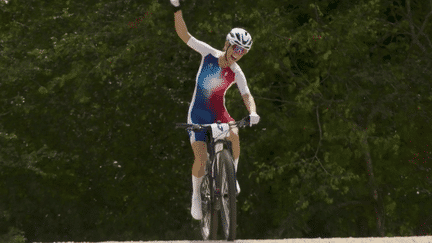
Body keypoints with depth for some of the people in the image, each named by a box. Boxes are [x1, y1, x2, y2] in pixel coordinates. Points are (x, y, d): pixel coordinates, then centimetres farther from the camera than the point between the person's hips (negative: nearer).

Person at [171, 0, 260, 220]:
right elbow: (183, 34, -12)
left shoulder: (236, 74, -8)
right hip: (198, 114, -1)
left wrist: (252, 112, -39)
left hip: (219, 113, 1)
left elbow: (247, 96, -16)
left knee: (234, 134, -32)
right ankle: (196, 196, 11)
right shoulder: (209, 54, -9)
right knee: (201, 159, -14)